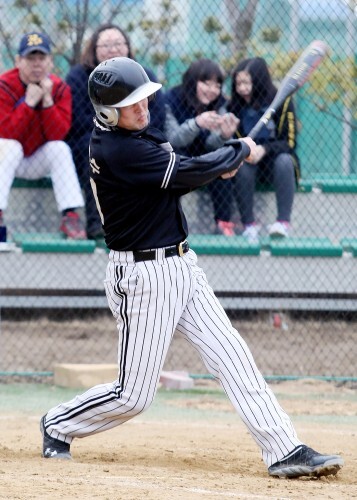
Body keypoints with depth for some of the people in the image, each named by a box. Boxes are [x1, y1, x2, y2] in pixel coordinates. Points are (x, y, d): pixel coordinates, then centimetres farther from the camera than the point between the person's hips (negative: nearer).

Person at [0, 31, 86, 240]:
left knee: (60, 148, -25)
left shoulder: (60, 88, -9)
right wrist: (29, 102, -32)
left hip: (38, 164, 3)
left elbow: (58, 134, -19)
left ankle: (70, 215, -26)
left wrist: (47, 100, -28)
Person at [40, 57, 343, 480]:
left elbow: (170, 182, 17)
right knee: (133, 395, 0)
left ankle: (284, 451, -5)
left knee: (231, 355, -1)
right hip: (143, 278, -9)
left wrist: (213, 167, -2)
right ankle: (58, 425, 25)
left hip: (180, 267, 9)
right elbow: (188, 173, -21)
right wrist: (240, 150, -5)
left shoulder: (133, 135, 7)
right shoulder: (117, 150, -22)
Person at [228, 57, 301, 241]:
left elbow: (289, 142, -14)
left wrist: (265, 149, -32)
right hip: (250, 162, 1)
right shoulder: (234, 105, -5)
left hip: (276, 159, -1)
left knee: (284, 160, -34)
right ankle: (249, 224, -32)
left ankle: (284, 222, -37)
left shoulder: (282, 101, -11)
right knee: (241, 163, -31)